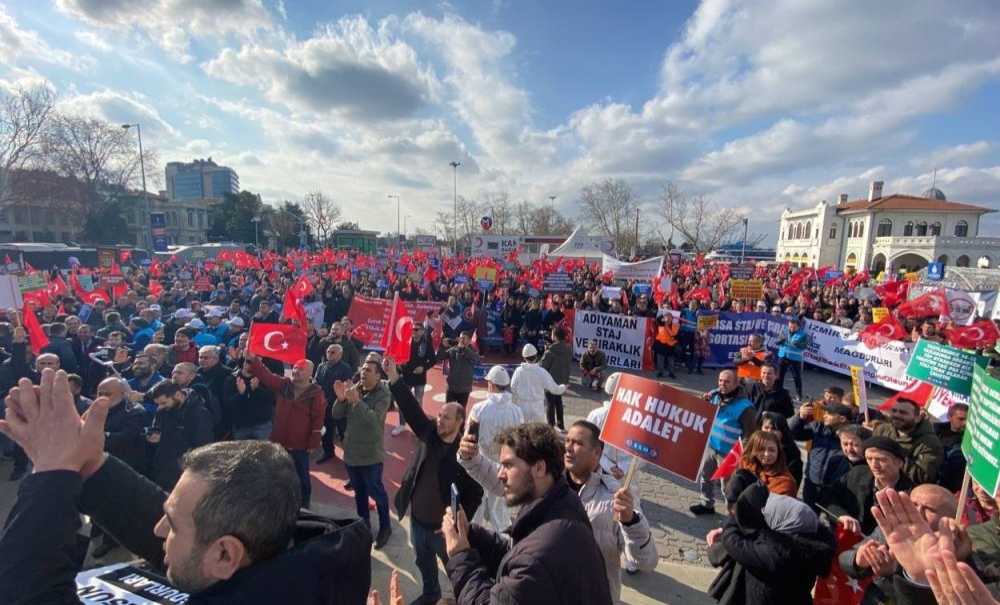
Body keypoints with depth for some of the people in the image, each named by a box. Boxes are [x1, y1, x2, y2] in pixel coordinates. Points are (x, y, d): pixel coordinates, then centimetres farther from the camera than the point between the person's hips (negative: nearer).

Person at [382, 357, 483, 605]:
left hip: (442, 526, -5)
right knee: (424, 562, 27)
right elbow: (411, 408, -16)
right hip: (417, 520, 5)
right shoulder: (429, 434, -8)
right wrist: (394, 377, -25)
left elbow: (474, 495, -16)